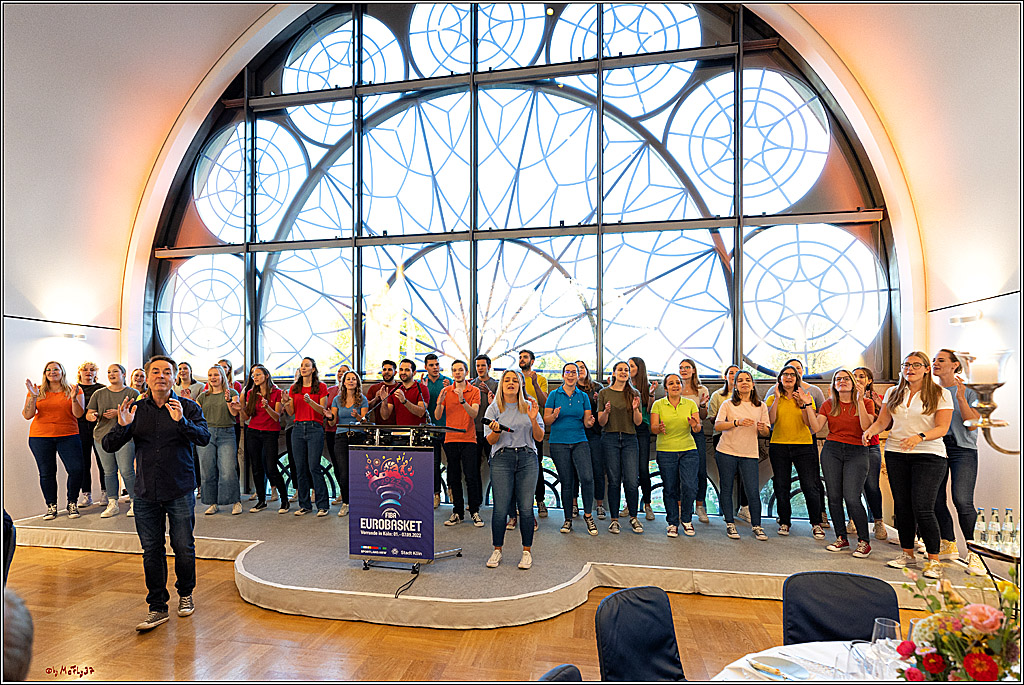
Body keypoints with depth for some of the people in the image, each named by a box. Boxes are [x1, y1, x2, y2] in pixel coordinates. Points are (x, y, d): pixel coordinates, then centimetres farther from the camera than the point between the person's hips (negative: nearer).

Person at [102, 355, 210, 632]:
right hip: (146, 493, 3)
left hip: (180, 492, -2)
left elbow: (204, 437, -17)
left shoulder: (188, 408, -3)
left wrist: (181, 421, -34)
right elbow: (109, 446, 2)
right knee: (152, 551, 8)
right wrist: (122, 426, -18)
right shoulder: (136, 409, 5)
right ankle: (157, 608, 21)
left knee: (184, 547, 5)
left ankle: (185, 593, 30)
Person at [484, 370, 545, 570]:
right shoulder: (494, 408, 8)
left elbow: (539, 438, 6)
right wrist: (496, 431, -18)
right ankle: (497, 550, 17)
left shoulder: (529, 406, 9)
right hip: (502, 458, 0)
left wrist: (533, 419, -11)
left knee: (526, 507, -1)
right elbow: (490, 441, 4)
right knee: (500, 508, -2)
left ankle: (527, 551, 16)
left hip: (527, 458, 1)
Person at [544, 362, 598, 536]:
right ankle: (568, 519, 20)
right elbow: (546, 420, 2)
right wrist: (554, 416, -19)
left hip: (580, 442, 1)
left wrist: (589, 422, -15)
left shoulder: (583, 396, 9)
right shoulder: (554, 395, 3)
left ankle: (588, 515, 4)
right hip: (559, 443, -1)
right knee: (566, 482, 3)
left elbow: (586, 421, 7)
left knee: (587, 477, -15)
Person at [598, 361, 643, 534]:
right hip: (610, 439, -1)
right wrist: (606, 411, -17)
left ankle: (633, 517, 16)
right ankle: (614, 519, 14)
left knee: (632, 481, -2)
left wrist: (635, 409, -14)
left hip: (629, 440, 1)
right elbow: (601, 422, 3)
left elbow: (638, 422, 5)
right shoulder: (604, 393, 4)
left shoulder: (634, 394, 8)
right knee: (614, 481, 2)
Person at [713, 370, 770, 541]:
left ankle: (756, 525, 17)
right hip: (727, 452, -1)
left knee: (753, 491, -1)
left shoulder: (761, 406, 8)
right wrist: (737, 422, -22)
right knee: (726, 489, 5)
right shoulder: (728, 404, 2)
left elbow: (766, 433, 10)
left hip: (749, 454, 1)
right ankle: (729, 524, 19)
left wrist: (762, 428, -13)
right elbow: (717, 425, -9)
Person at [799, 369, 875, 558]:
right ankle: (841, 538, 18)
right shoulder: (828, 405, 8)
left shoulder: (866, 403, 2)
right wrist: (807, 405, -7)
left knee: (852, 498, -12)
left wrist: (860, 401, -17)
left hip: (857, 452, -3)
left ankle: (864, 541, 6)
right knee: (834, 497, 4)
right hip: (832, 451, 3)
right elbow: (816, 427, -2)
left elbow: (866, 427, -14)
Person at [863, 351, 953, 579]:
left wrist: (919, 437, -25)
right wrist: (870, 430, -11)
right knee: (902, 506, 7)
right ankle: (907, 554, 20)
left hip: (929, 456, -4)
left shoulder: (941, 394, 0)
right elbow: (882, 421, 10)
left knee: (923, 508, -12)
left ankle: (934, 560, 2)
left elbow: (942, 428, -7)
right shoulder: (893, 393, 11)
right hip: (896, 454, 4)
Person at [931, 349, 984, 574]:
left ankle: (974, 552, -5)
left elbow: (972, 425, -7)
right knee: (935, 500, 4)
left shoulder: (969, 392, 1)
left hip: (963, 449, -4)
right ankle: (948, 545, 18)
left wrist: (960, 398, -15)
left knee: (962, 501, -15)